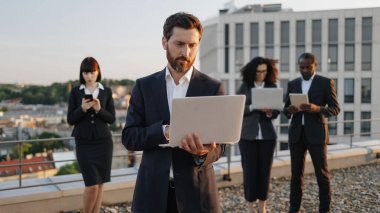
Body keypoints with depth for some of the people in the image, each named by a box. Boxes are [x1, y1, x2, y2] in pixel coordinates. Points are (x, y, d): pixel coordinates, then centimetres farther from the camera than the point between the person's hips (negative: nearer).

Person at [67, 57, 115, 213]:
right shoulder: (76, 92, 1)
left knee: (100, 183, 5)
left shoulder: (106, 92, 3)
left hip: (103, 142, 2)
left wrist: (99, 109, -17)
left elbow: (111, 119, 1)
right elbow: (70, 120, -1)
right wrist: (82, 109, -18)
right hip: (83, 143, -1)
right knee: (91, 185, -7)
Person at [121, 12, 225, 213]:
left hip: (196, 192, -1)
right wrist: (164, 131, -20)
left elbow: (219, 145, -2)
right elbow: (129, 137, -3)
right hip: (153, 192, 1)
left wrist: (203, 152, -25)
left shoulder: (213, 88, -2)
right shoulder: (144, 86, 2)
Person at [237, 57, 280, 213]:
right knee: (249, 169, -1)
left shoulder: (272, 87, 6)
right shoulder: (245, 86, 2)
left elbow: (277, 111, 3)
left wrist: (269, 112, -19)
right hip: (248, 134, -1)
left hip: (267, 134, 2)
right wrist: (254, 107, -18)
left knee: (265, 170, 5)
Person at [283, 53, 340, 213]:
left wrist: (317, 109, -24)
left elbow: (335, 108, -6)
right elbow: (285, 108, 11)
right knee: (296, 173, 7)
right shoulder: (292, 84, 10)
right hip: (296, 133, 3)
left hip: (316, 134, -3)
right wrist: (290, 110, -13)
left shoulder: (326, 83, -1)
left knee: (322, 173, 1)